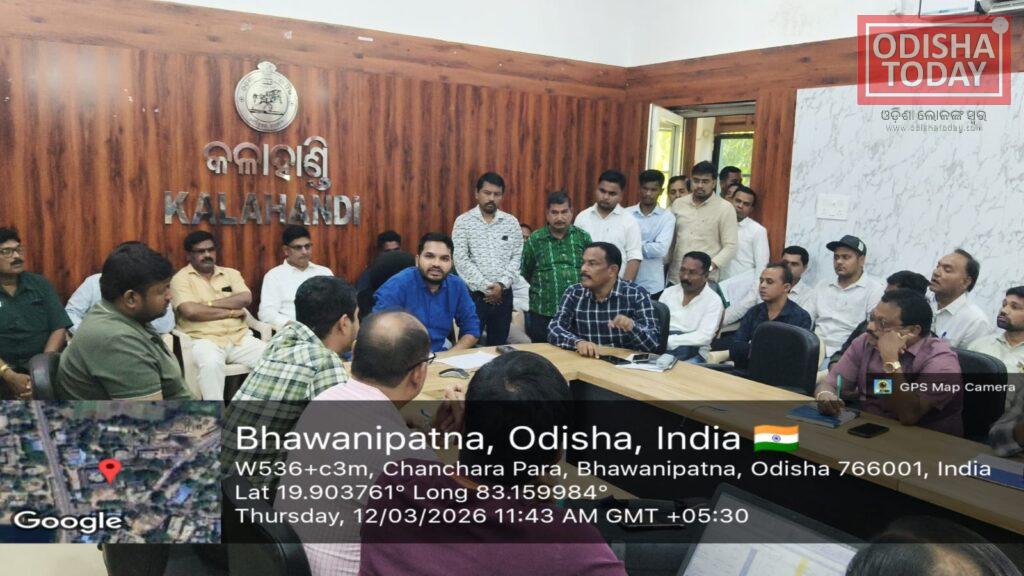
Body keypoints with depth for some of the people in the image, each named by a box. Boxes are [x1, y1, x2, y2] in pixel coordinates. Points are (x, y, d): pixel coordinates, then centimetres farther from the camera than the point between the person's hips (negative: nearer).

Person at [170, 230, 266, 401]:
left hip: (239, 337, 4)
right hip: (203, 339, -4)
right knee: (211, 363, -37)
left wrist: (209, 303, -7)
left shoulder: (230, 273, 17)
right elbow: (191, 311, -12)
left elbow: (246, 298, 0)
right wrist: (231, 312, -5)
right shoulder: (181, 279, 4)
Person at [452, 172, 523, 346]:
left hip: (503, 294, 3)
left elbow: (517, 257, 3)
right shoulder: (463, 221, -3)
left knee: (499, 346, 10)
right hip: (473, 294, -3)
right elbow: (461, 260, -9)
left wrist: (502, 284, -11)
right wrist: (485, 286, -14)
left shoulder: (511, 222, 6)